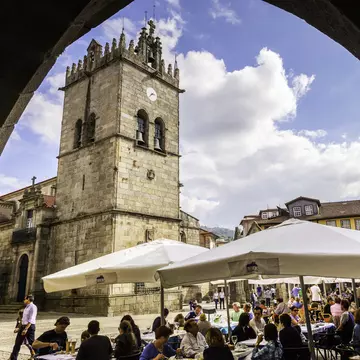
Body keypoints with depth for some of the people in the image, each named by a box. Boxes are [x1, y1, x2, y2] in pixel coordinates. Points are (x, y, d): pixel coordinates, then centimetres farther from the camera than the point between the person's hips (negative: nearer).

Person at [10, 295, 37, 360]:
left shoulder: (33, 307, -14)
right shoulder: (26, 307, 14)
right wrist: (19, 328, 20)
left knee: (31, 343, -2)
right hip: (23, 326, 9)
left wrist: (26, 329, -26)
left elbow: (31, 320, -21)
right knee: (17, 343, 13)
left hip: (30, 326, -9)